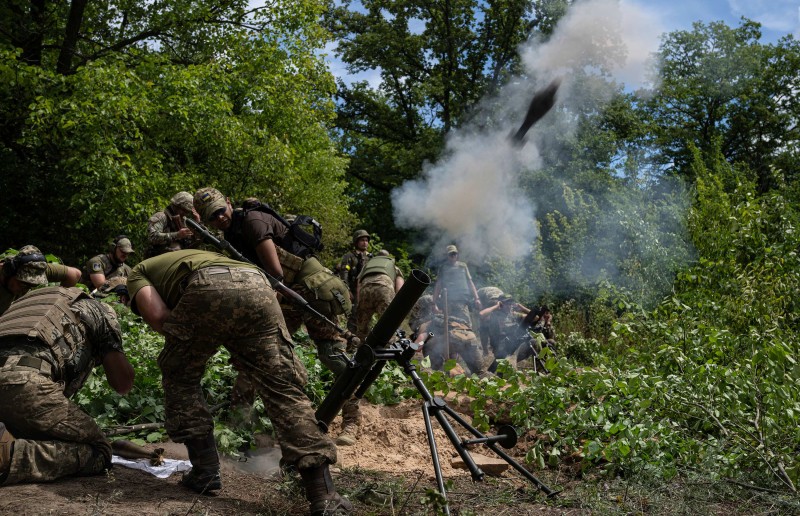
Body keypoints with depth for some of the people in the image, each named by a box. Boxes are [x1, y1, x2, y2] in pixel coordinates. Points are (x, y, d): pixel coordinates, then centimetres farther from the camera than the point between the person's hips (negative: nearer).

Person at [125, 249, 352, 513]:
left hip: (209, 288, -4)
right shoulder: (200, 256, 49)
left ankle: (205, 471, 20)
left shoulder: (139, 272, 33)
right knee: (283, 387, 5)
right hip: (257, 286, 5)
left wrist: (183, 340, 30)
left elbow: (158, 315, 12)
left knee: (179, 376, 23)